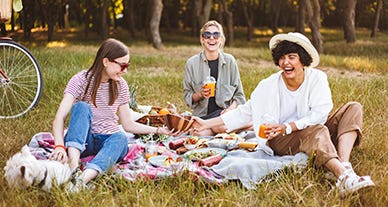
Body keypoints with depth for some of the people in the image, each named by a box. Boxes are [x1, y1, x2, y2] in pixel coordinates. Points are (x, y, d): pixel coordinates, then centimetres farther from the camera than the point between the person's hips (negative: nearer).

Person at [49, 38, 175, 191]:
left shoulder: (120, 85, 4)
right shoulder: (81, 80, -10)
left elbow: (128, 124, 8)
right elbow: (60, 117, -22)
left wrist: (158, 130, -5)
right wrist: (59, 146, -40)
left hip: (109, 140, 3)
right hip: (83, 139, -2)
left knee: (120, 138, -34)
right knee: (81, 107, -30)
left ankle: (83, 179, -60)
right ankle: (73, 168, -51)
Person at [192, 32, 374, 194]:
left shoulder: (317, 78, -5)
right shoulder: (268, 86, -4)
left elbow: (320, 115, -14)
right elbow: (244, 113, 3)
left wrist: (287, 127, -23)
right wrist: (206, 124, 0)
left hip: (316, 133, 3)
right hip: (281, 141, -2)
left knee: (353, 109, -16)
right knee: (317, 130, -33)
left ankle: (345, 164, -40)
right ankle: (344, 176, -55)